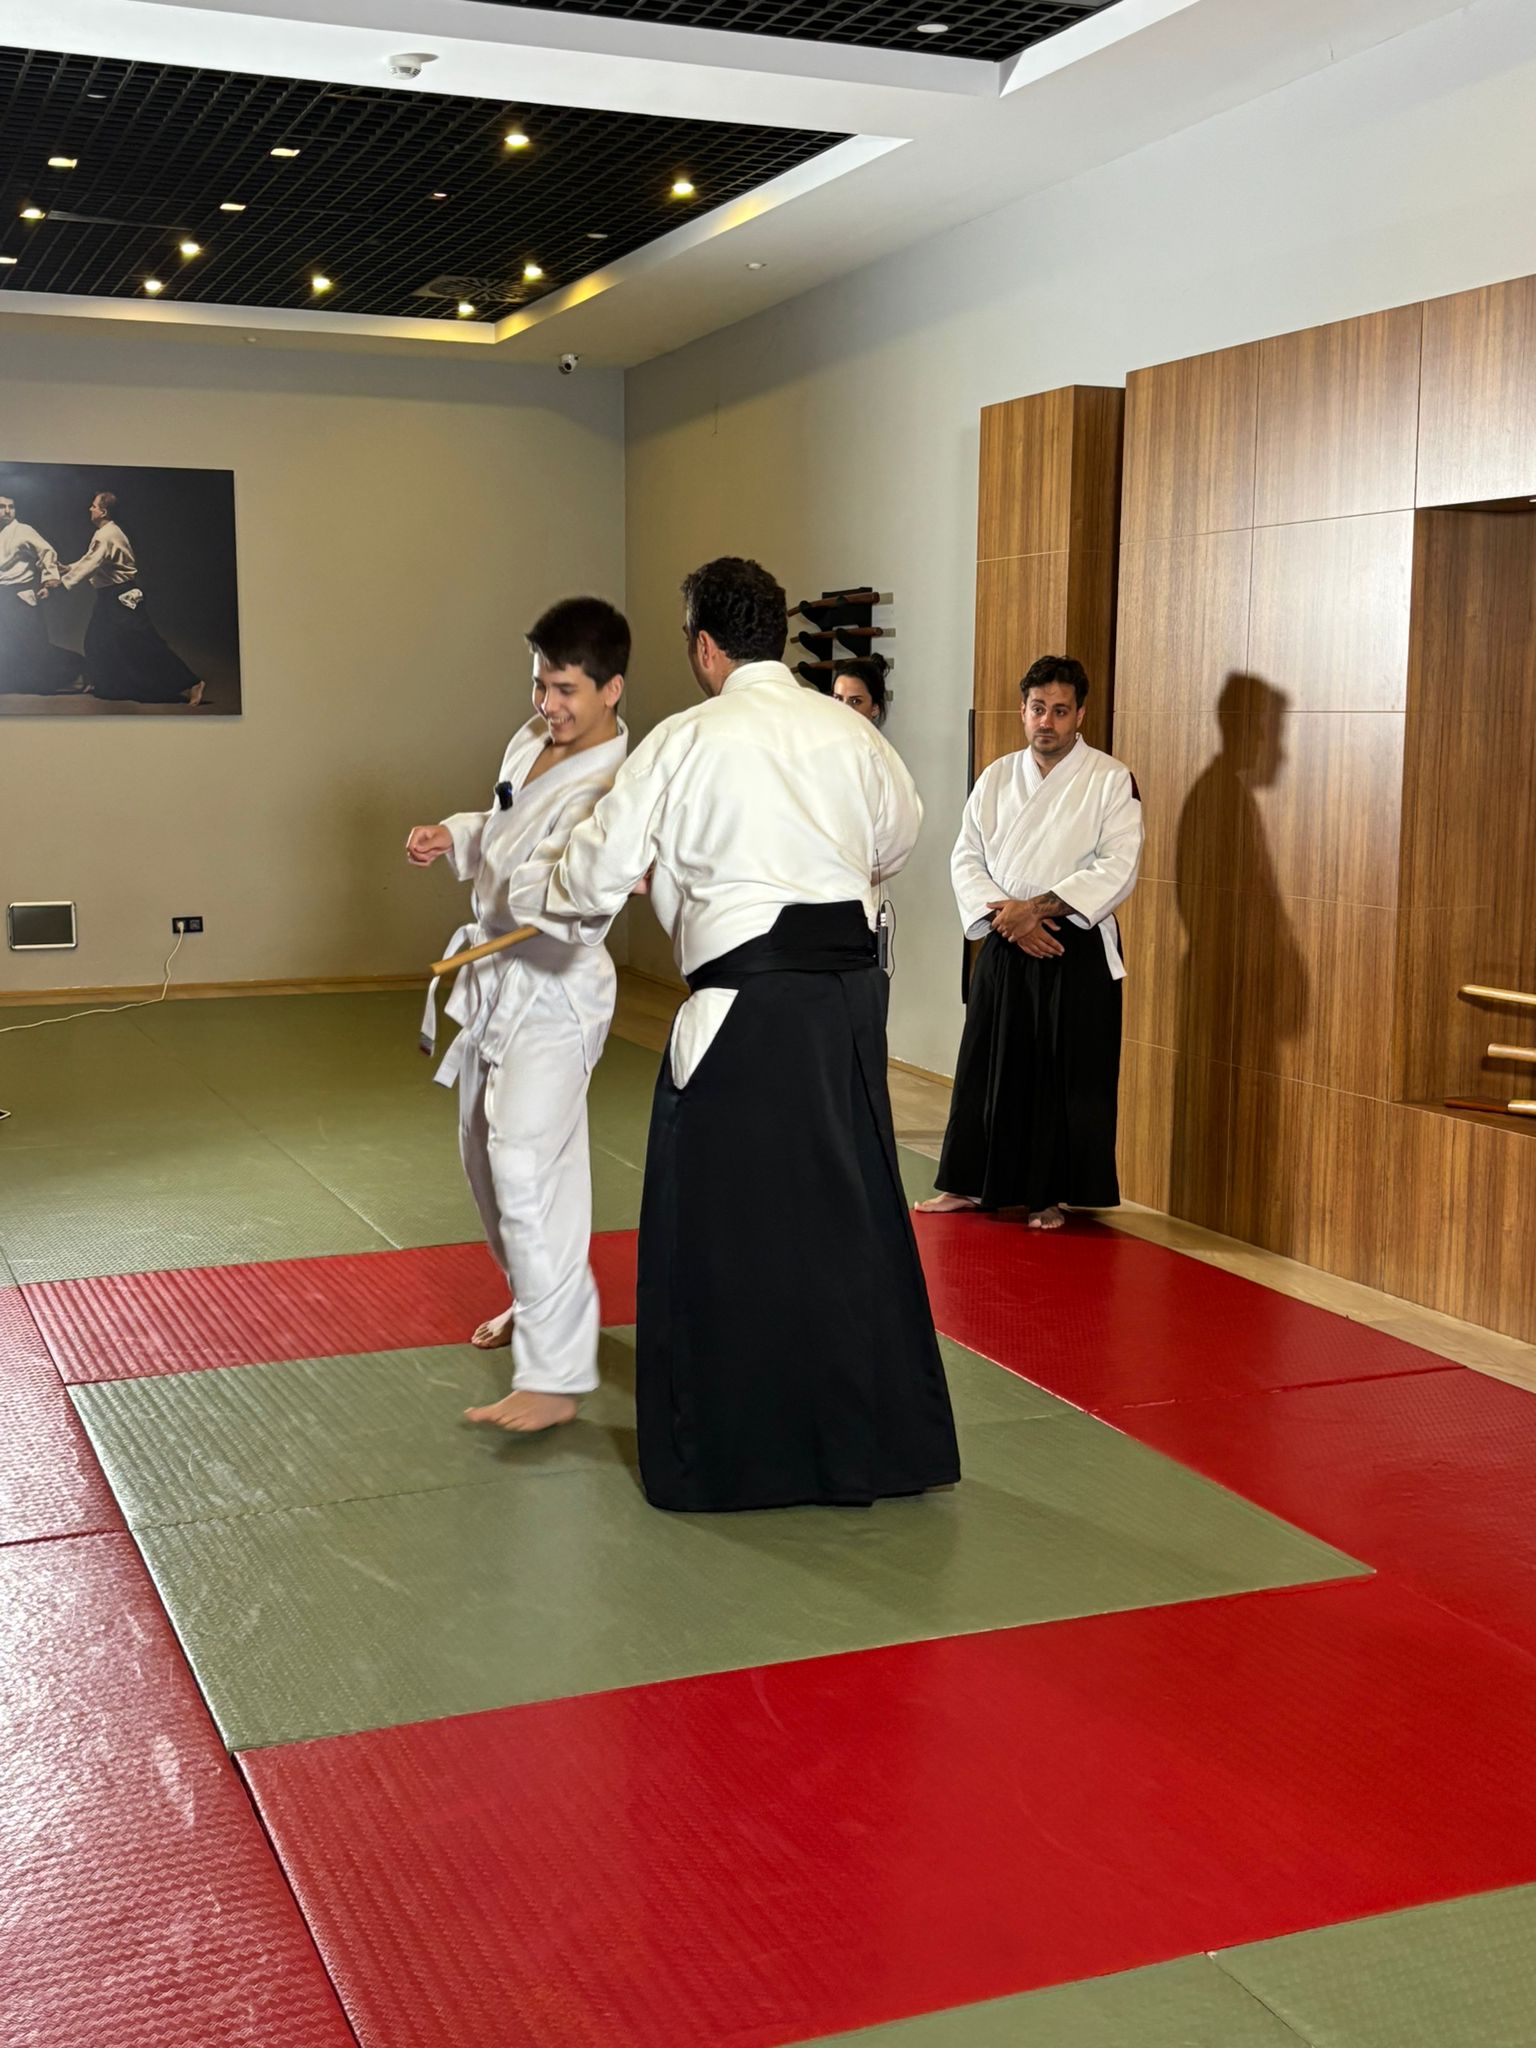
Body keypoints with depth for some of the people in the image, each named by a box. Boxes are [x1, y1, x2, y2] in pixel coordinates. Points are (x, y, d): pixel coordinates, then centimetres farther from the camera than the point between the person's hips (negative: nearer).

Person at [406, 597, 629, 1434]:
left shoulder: (610, 789, -23)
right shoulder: (533, 739, 3)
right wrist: (452, 837, 6)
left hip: (552, 988, -9)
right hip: (492, 976, 9)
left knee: (528, 1172, -17)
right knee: (486, 1157, 22)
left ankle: (554, 1377, -12)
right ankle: (536, 1299, 44)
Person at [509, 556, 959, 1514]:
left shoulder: (688, 740, -6)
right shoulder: (848, 730, 8)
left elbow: (597, 876, -4)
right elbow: (899, 834, 24)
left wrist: (526, 888, 17)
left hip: (748, 1000, -5)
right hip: (849, 987, 6)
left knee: (722, 1223, 7)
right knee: (852, 1213, 15)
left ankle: (722, 1456, 16)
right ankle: (879, 1441, 26)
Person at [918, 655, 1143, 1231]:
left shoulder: (1110, 779, -4)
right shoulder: (998, 778, 8)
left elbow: (1118, 869, -12)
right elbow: (967, 858, 5)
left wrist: (1039, 907, -19)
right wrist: (1006, 915, -12)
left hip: (1077, 950, -3)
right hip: (1004, 946, 4)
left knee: (1065, 1074, 1)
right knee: (988, 1067, 8)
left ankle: (1051, 1196, 14)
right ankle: (969, 1184, 21)